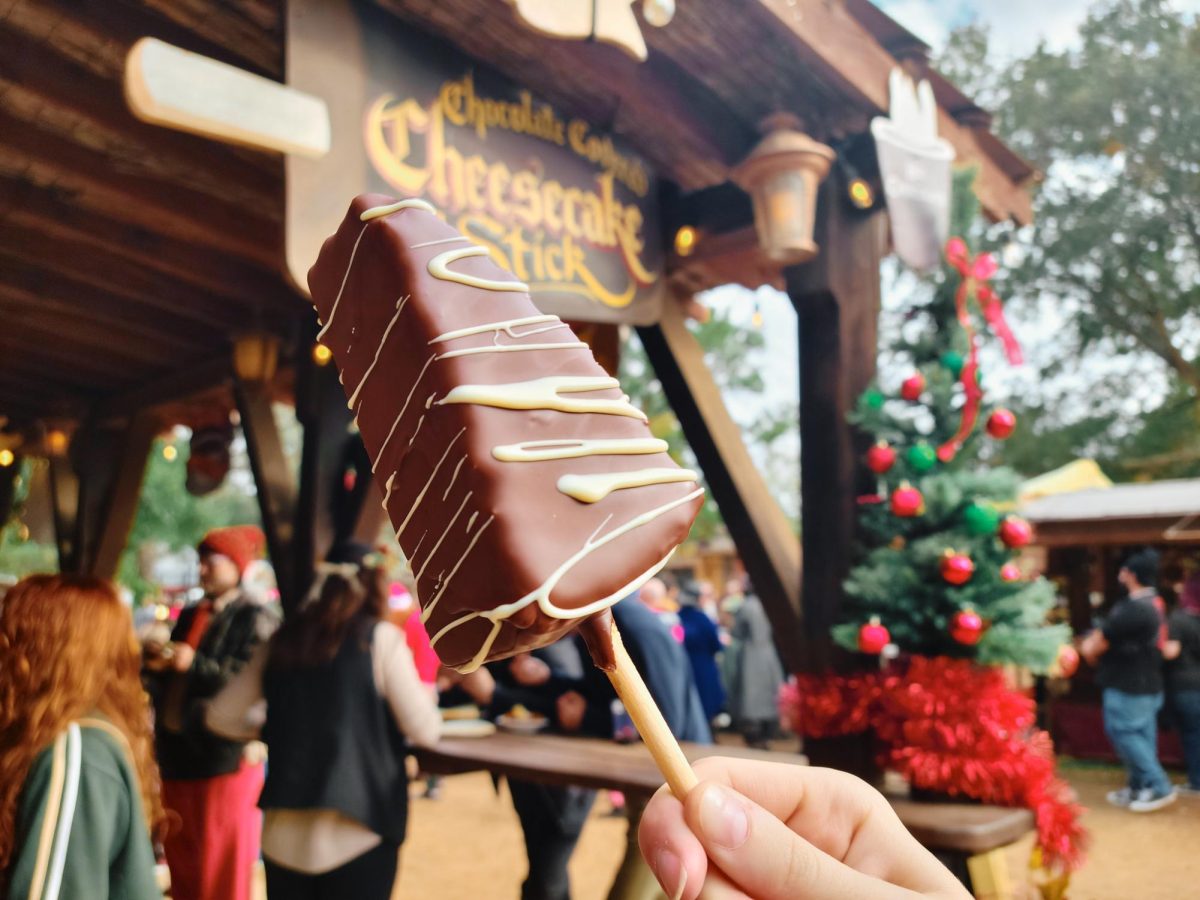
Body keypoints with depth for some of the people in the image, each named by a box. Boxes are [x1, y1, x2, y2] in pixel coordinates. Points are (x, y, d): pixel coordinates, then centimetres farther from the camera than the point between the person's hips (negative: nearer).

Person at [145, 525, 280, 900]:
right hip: (179, 751, 8)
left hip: (225, 756, -8)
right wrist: (159, 662, 0)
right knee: (182, 865, 19)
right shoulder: (190, 615, 16)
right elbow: (173, 674, 22)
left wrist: (195, 665, -24)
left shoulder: (257, 618, -9)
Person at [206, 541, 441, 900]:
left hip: (284, 832, 5)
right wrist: (427, 698, 11)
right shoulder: (381, 638, -9)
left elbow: (221, 716, 11)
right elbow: (424, 731, -9)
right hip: (356, 831, -4)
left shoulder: (283, 641, 5)